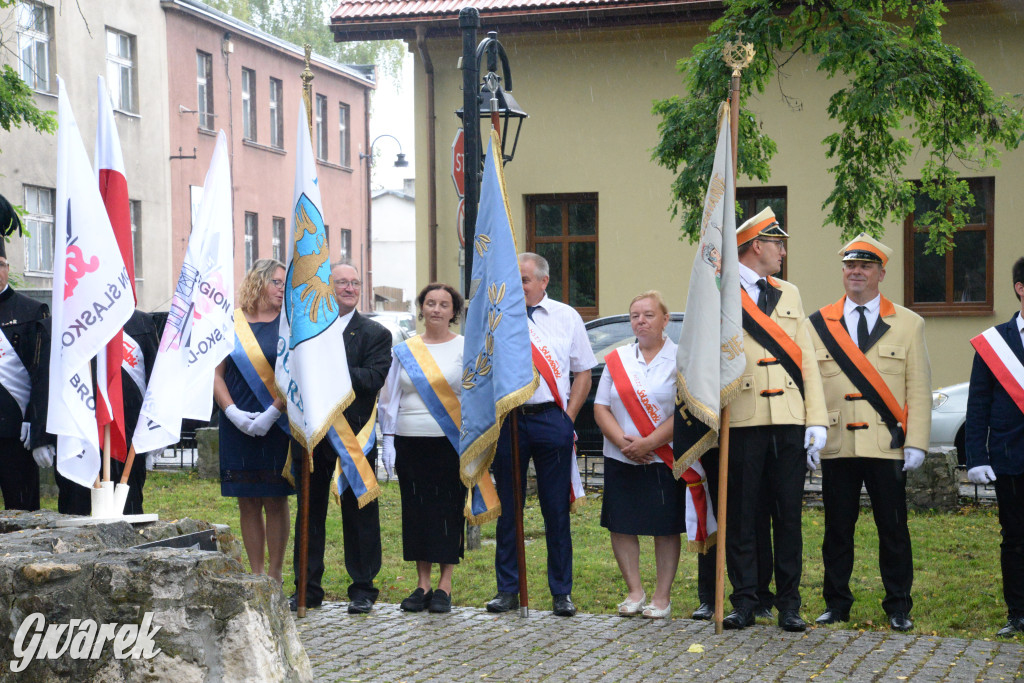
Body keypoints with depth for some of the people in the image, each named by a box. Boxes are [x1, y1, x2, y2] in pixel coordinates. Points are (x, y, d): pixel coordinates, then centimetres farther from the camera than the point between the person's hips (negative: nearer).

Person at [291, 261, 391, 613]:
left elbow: (374, 379, -12)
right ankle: (308, 588, 18)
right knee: (309, 509, 9)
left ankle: (363, 588, 12)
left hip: (356, 435, -3)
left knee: (360, 511, 3)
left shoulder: (375, 333, 1)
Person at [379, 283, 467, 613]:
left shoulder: (466, 349, 3)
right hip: (410, 445, 3)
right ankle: (422, 585, 13)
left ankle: (444, 586, 6)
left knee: (448, 510, -2)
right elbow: (390, 399, 12)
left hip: (451, 444, -3)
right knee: (416, 510, 4)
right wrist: (388, 441, 5)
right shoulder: (403, 351, 10)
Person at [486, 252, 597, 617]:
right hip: (507, 420, 1)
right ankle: (507, 589, 15)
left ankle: (561, 592, 10)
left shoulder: (566, 317, 8)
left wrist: (568, 417, 0)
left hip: (551, 419, -1)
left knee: (557, 508, 2)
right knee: (507, 508, 5)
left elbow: (583, 372, 11)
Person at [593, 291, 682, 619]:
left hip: (664, 460, -4)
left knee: (666, 528, 1)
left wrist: (648, 443, -16)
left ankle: (662, 596, 9)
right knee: (621, 525, 4)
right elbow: (601, 407, 7)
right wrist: (623, 441, -10)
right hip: (620, 460, 4)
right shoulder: (617, 359, 10)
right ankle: (634, 591, 16)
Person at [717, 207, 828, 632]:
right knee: (741, 515, 1)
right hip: (743, 422, -4)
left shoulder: (789, 294, 17)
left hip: (790, 423, 4)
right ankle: (745, 602, 10)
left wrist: (817, 418, 4)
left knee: (789, 515, 6)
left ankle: (789, 604, 13)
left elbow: (805, 358, 13)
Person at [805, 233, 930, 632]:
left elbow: (919, 390, 4)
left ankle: (898, 608, 14)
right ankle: (836, 604, 17)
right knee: (837, 529, 6)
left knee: (893, 529, 3)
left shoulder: (908, 325, 8)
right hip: (836, 446, 1)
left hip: (887, 448, -1)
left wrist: (916, 443, -5)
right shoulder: (817, 325, 9)